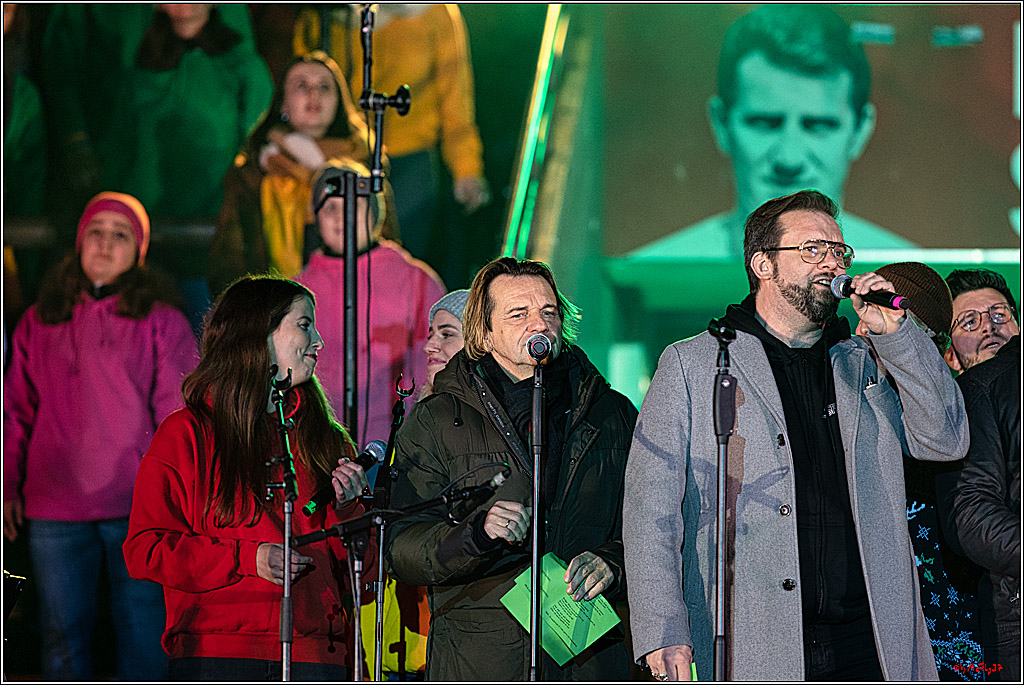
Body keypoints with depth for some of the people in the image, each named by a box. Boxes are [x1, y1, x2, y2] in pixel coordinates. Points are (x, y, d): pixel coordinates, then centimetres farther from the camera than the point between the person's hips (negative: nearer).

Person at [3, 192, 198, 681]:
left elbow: (181, 414, 1)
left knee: (141, 631, 0)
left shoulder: (160, 321, 4)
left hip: (139, 508, -2)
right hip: (53, 509, 2)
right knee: (62, 632, 5)